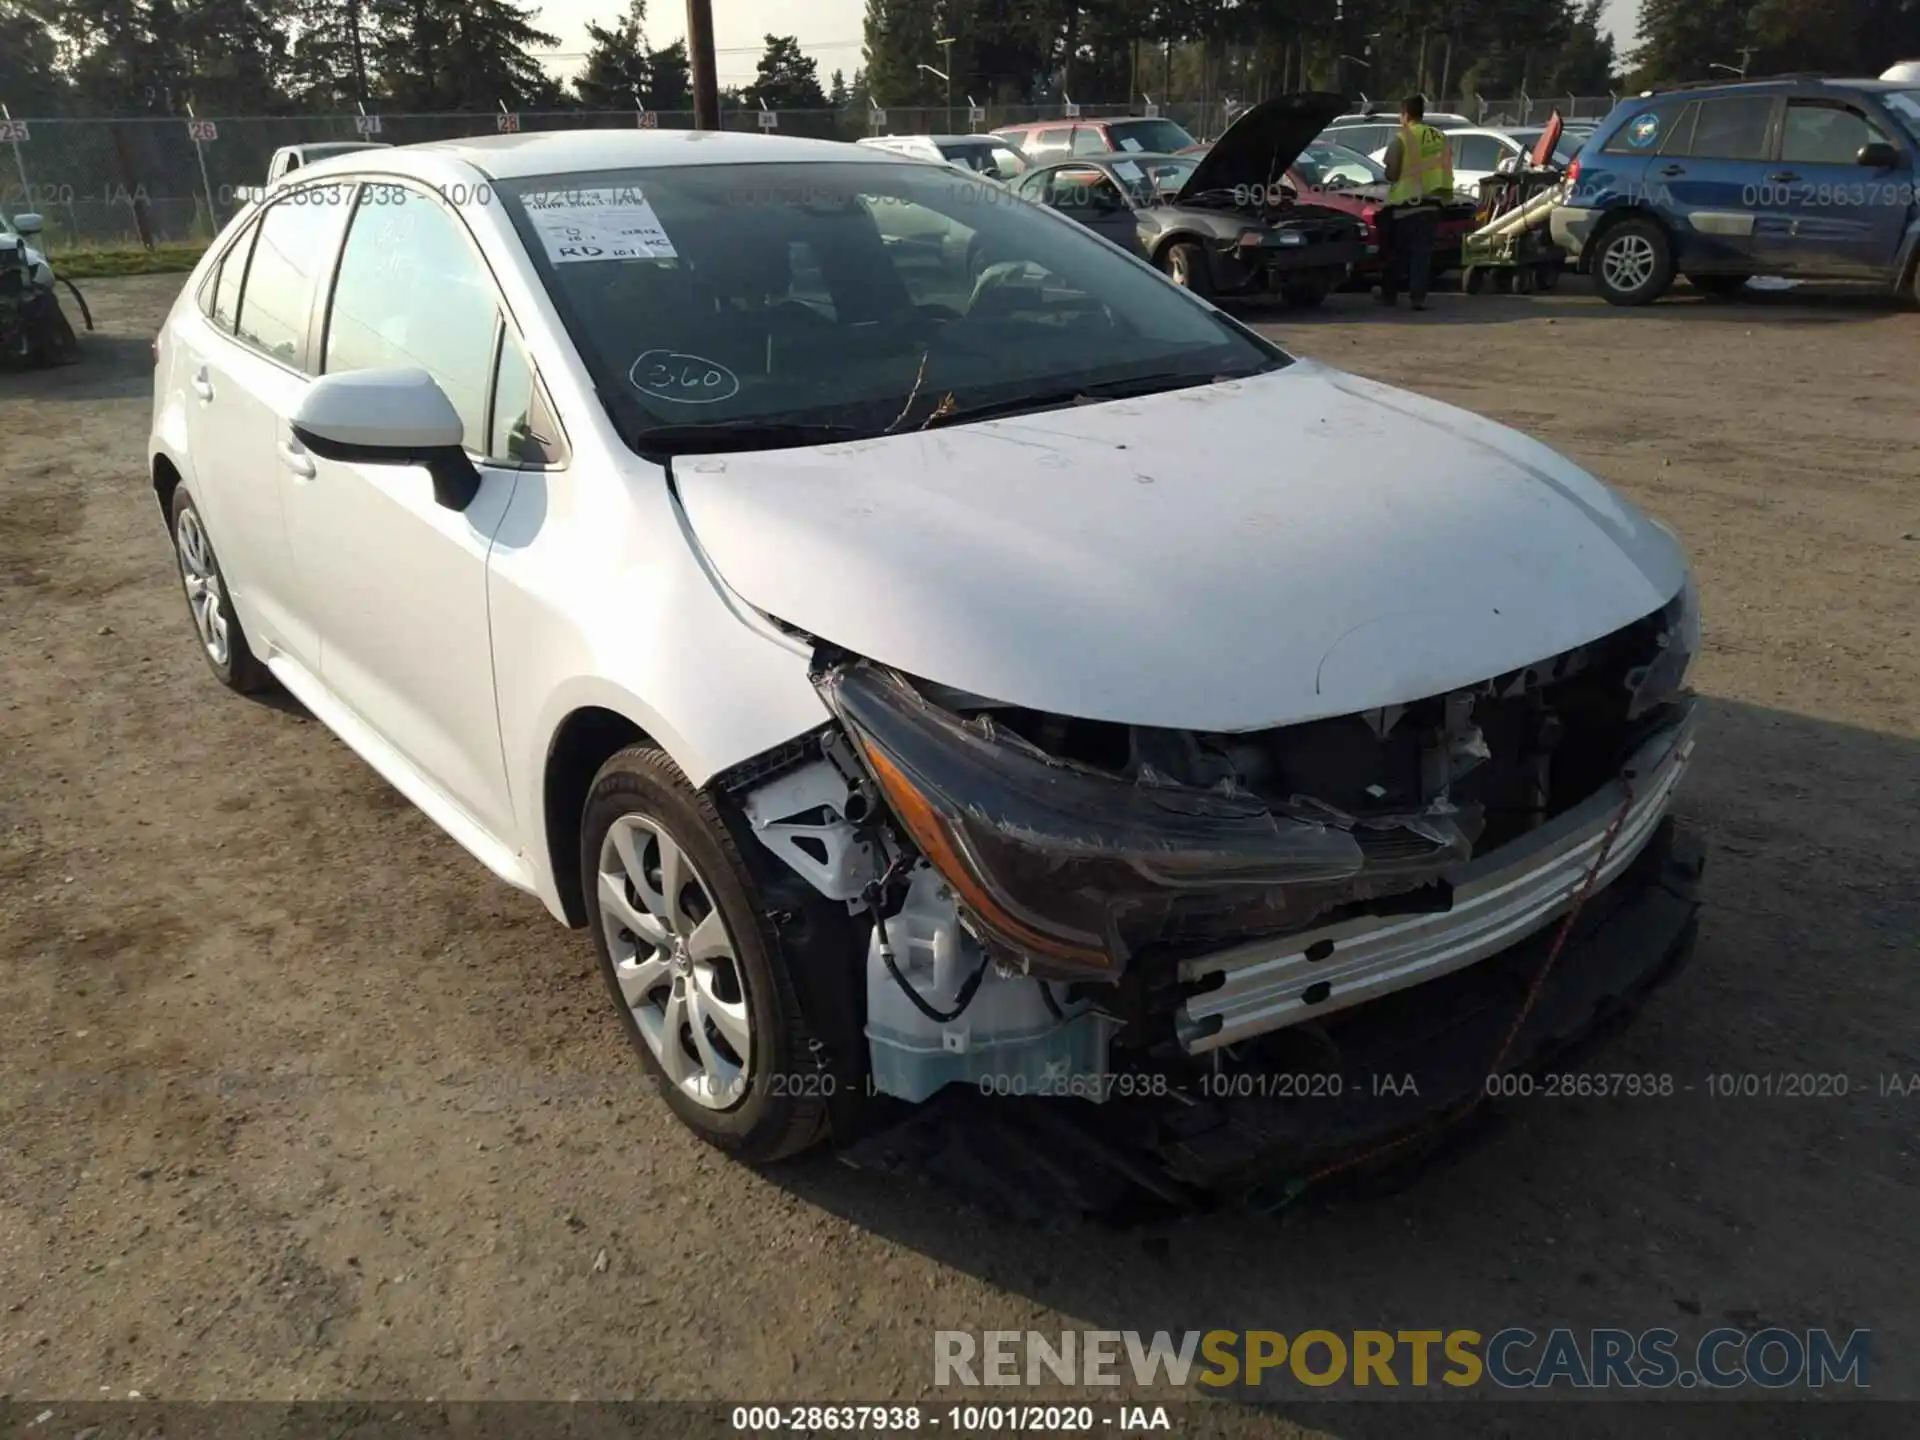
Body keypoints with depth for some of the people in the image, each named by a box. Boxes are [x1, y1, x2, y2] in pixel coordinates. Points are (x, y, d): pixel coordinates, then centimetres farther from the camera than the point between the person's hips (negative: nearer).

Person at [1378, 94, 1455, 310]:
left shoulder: (1402, 138, -9)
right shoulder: (1440, 138, 8)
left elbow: (1391, 173, -8)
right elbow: (1446, 171, 12)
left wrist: (1389, 175, 12)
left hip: (1404, 203, -4)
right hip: (1431, 203, 4)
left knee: (1397, 252, 8)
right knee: (1422, 252, 4)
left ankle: (1388, 294, 16)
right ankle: (1417, 297, -3)